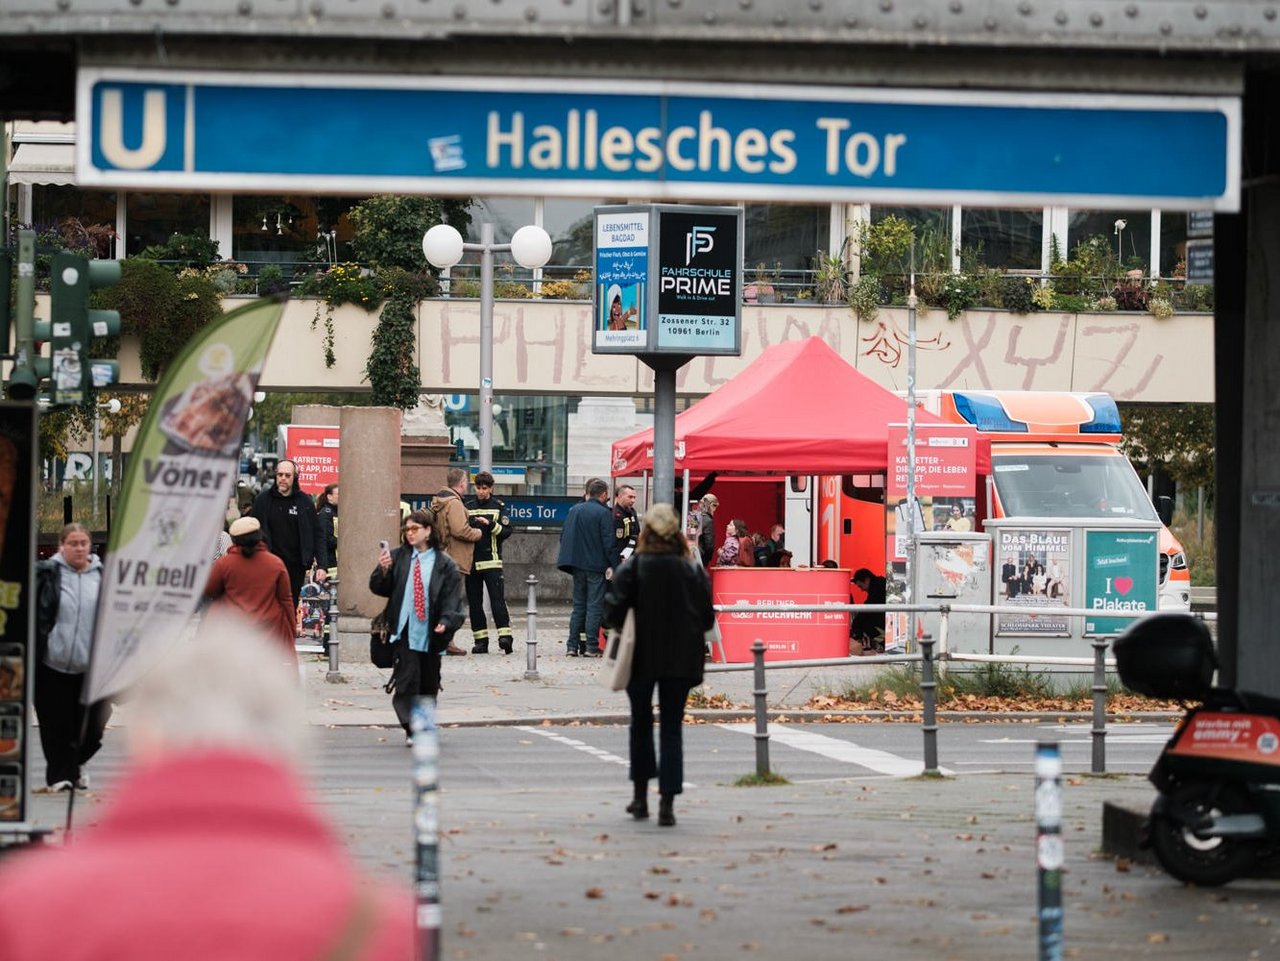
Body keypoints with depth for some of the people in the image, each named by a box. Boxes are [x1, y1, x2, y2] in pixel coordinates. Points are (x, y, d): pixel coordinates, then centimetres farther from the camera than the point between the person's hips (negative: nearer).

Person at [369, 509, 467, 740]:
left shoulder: (444, 564, 1)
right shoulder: (398, 557, 3)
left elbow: (452, 597, -1)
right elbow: (378, 588, 4)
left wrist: (445, 621, -16)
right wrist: (384, 570, -15)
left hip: (431, 632, 1)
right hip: (406, 630, -1)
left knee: (429, 682, 11)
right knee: (407, 679, -12)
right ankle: (412, 728, -13)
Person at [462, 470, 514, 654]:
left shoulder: (499, 506, 6)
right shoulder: (466, 506, 12)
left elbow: (507, 531, -3)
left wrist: (491, 525, -18)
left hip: (491, 561, -3)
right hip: (471, 561, 3)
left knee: (497, 599, -13)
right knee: (474, 602, 3)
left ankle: (505, 636, -18)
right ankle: (480, 640, 7)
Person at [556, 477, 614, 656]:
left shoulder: (574, 510, 7)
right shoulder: (604, 513, -11)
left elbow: (564, 536, 11)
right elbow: (608, 543, -15)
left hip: (577, 566, 5)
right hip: (596, 566, -5)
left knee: (578, 606, 11)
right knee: (594, 606, 0)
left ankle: (573, 646, 8)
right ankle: (591, 647, -3)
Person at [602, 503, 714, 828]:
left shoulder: (632, 568, -10)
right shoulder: (694, 571, -4)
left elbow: (615, 614, -14)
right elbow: (707, 619, -1)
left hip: (642, 657, -1)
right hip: (681, 660, 1)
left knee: (641, 723, 17)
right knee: (672, 728, 4)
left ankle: (641, 795, 20)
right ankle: (667, 802, -5)